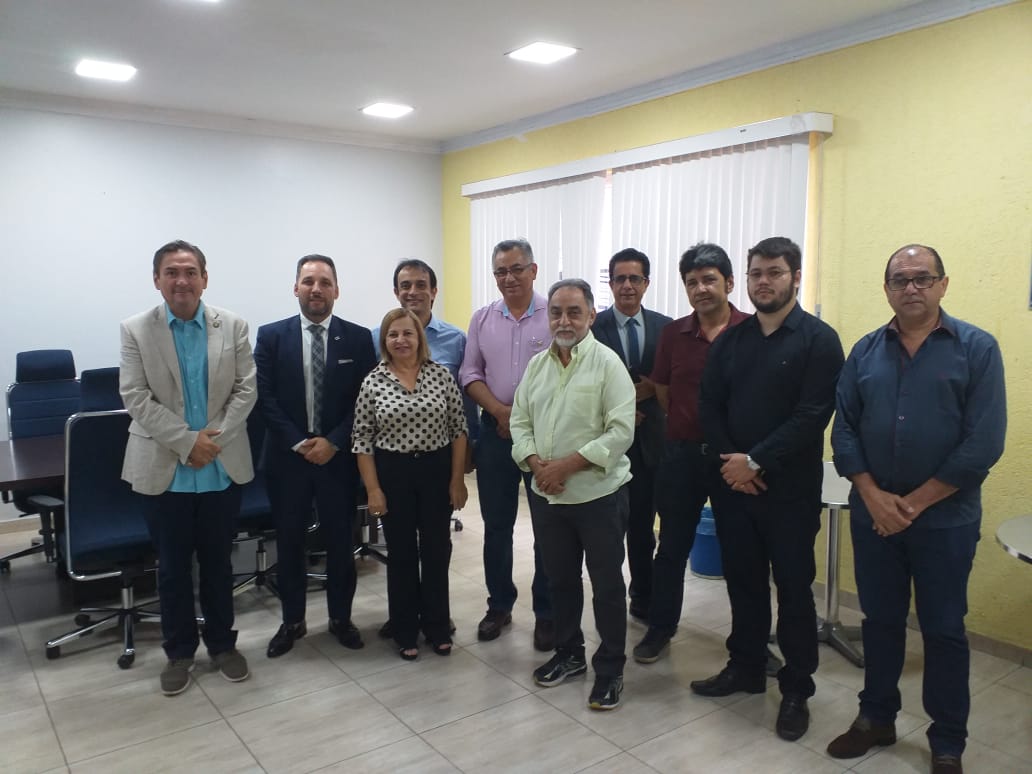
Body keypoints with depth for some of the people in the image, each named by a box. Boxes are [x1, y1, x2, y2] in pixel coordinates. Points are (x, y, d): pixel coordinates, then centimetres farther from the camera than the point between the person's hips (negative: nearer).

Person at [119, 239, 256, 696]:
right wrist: (188, 441, -16)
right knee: (173, 566, 11)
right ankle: (179, 652, 28)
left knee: (218, 561, 13)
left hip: (222, 467, 1)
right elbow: (135, 398, -8)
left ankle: (222, 644, 29)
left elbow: (245, 389, -2)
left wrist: (214, 438, -14)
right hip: (164, 469, -1)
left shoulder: (233, 326, 0)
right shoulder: (135, 330, -3)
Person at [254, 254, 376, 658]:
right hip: (288, 457, 0)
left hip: (339, 456, 0)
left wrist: (333, 442, -12)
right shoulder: (271, 336, 0)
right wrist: (300, 443, -12)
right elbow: (265, 398, -4)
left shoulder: (358, 338, 0)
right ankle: (292, 621, 27)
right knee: (289, 542, 11)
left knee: (340, 541, 10)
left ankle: (341, 617, 28)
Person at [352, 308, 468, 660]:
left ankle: (437, 627, 26)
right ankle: (405, 631, 25)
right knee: (401, 553, 10)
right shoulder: (373, 382, -4)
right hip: (392, 473, 0)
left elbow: (458, 429, 0)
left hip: (437, 471, 1)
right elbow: (362, 440, -2)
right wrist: (373, 489, -5)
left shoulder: (441, 375, -3)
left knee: (436, 550, 9)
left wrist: (457, 479, -3)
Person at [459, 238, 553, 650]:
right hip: (495, 432, 4)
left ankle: (546, 612, 21)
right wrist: (501, 411, -8)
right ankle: (499, 605, 29)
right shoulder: (482, 318, 7)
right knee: (496, 525, 13)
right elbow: (470, 373, 6)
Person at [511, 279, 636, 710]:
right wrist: (537, 464, -10)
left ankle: (610, 669, 24)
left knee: (607, 585, 7)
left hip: (598, 494, -5)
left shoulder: (607, 363, -11)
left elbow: (621, 431, -17)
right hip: (546, 495, 5)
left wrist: (567, 464, -19)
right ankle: (569, 654, 37)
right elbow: (520, 421, 8)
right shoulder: (537, 364, 6)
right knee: (560, 579, 18)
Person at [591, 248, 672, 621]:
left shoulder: (664, 327, 2)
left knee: (643, 525, 13)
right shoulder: (592, 327, -5)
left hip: (650, 438, 2)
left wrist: (650, 390, -13)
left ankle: (643, 599, 29)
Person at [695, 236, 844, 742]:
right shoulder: (729, 340, 9)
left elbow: (812, 415, -15)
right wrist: (730, 460, -9)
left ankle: (796, 690, 21)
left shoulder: (818, 339, -6)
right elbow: (708, 405, 5)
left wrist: (756, 461, -17)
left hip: (790, 489, -4)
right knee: (743, 581, 14)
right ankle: (745, 667, 31)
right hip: (733, 485, 4)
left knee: (793, 589, 6)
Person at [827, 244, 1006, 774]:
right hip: (872, 516, 3)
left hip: (945, 520, -2)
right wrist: (873, 497, -10)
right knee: (880, 621, 15)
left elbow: (984, 443, -12)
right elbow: (843, 430, 1)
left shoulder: (977, 348, -6)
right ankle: (876, 718, 32)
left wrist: (915, 502, -13)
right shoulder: (865, 351, 3)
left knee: (943, 630, 10)